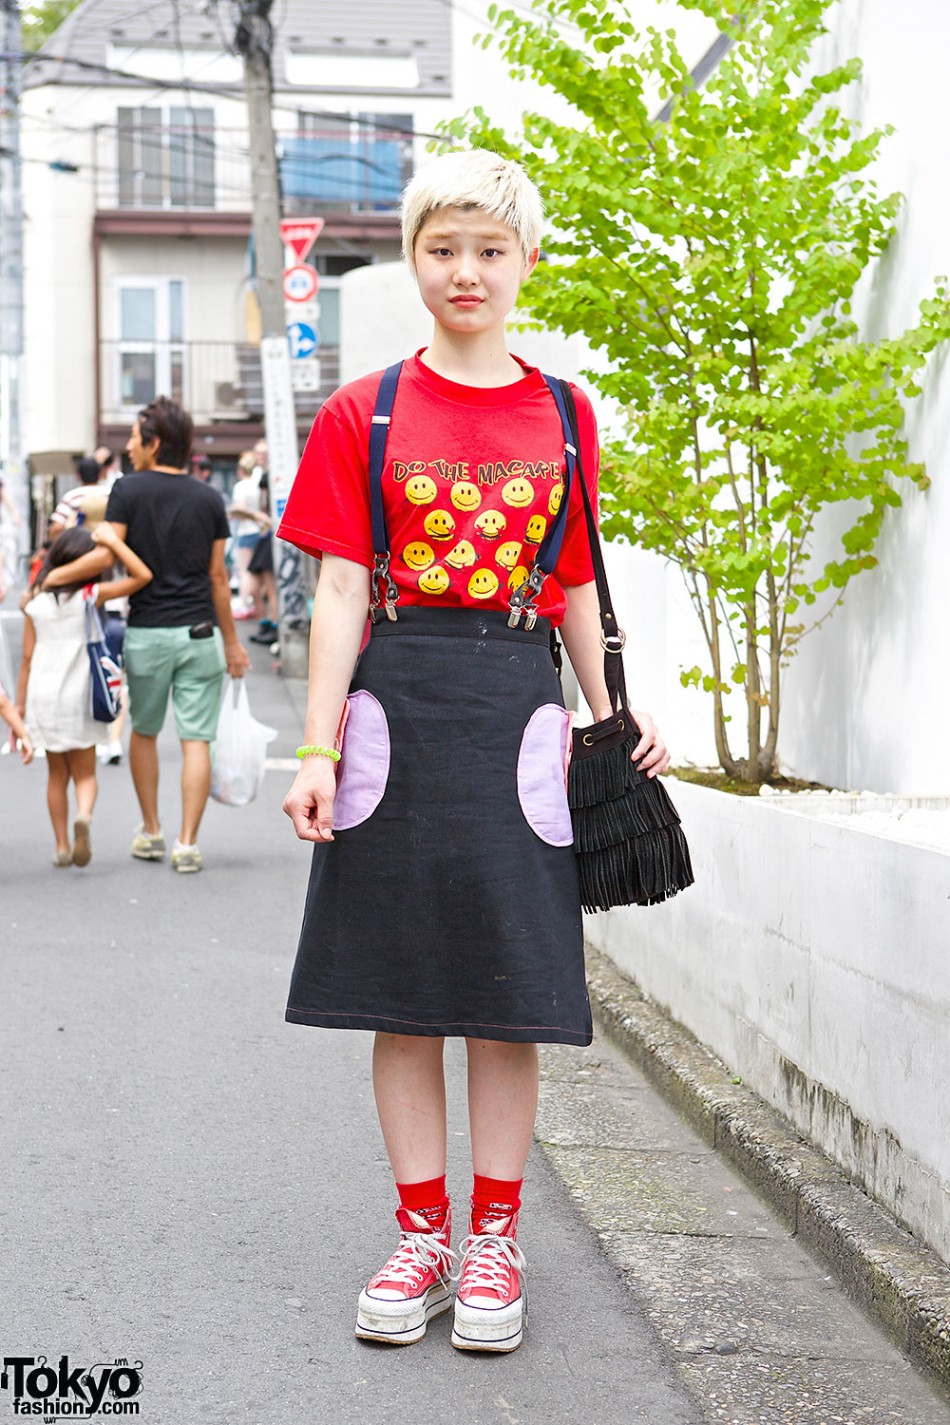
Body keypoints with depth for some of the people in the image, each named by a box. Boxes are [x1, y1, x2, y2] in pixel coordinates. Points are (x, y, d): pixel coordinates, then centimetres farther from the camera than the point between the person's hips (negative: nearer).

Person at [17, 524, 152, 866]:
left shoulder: (36, 601, 3)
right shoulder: (90, 596, -7)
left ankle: (61, 845, 14)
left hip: (42, 696, 3)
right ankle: (84, 816, -20)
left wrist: (19, 708, 11)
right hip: (78, 696, -2)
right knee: (84, 773, 9)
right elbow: (142, 576, -12)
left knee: (57, 774, 16)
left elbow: (27, 659, 5)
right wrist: (113, 541, -9)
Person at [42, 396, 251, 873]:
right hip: (198, 634, 1)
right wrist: (232, 641, 14)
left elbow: (106, 556, -15)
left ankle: (151, 832, 24)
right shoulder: (209, 498, 4)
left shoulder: (128, 492, -5)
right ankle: (187, 844, -2)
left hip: (147, 633, -1)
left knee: (144, 732, 18)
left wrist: (49, 579, -6)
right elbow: (217, 576, 7)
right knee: (195, 741, 1)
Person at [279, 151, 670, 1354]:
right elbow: (341, 590, 0)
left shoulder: (563, 418, 10)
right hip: (398, 709, -1)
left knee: (511, 990, 3)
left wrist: (615, 721, 9)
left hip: (518, 710, 1)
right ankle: (422, 1234, 18)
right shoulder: (364, 413, 4)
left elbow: (576, 589, 14)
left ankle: (495, 1240, 17)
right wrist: (319, 748, -7)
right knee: (401, 993, 4)